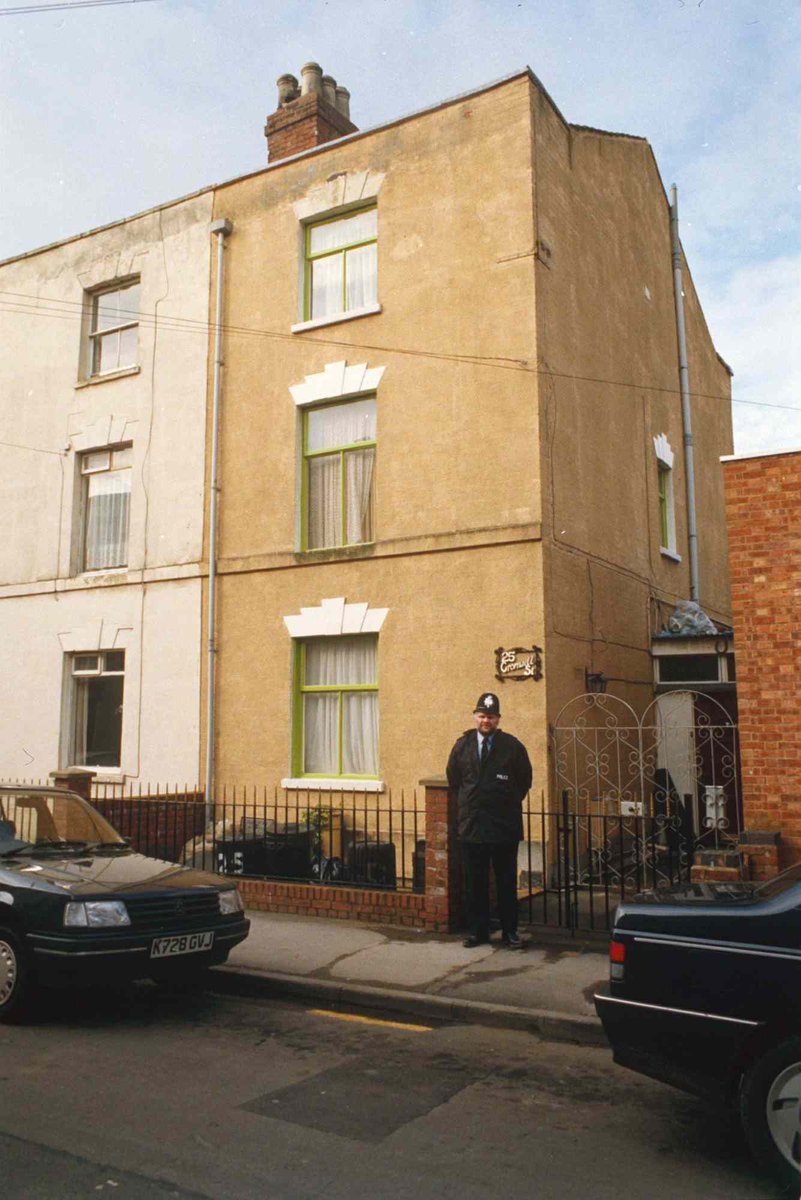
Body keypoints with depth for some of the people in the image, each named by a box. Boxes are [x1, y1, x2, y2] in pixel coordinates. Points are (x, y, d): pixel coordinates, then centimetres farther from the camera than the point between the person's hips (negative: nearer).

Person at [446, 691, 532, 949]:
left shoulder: (512, 746, -4)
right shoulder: (462, 745, 3)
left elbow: (524, 780, 7)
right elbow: (453, 778, 15)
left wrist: (508, 803, 7)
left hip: (505, 826, -2)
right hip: (471, 824, 2)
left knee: (507, 882, 6)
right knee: (474, 882, 9)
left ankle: (510, 931, 17)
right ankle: (477, 930, 19)